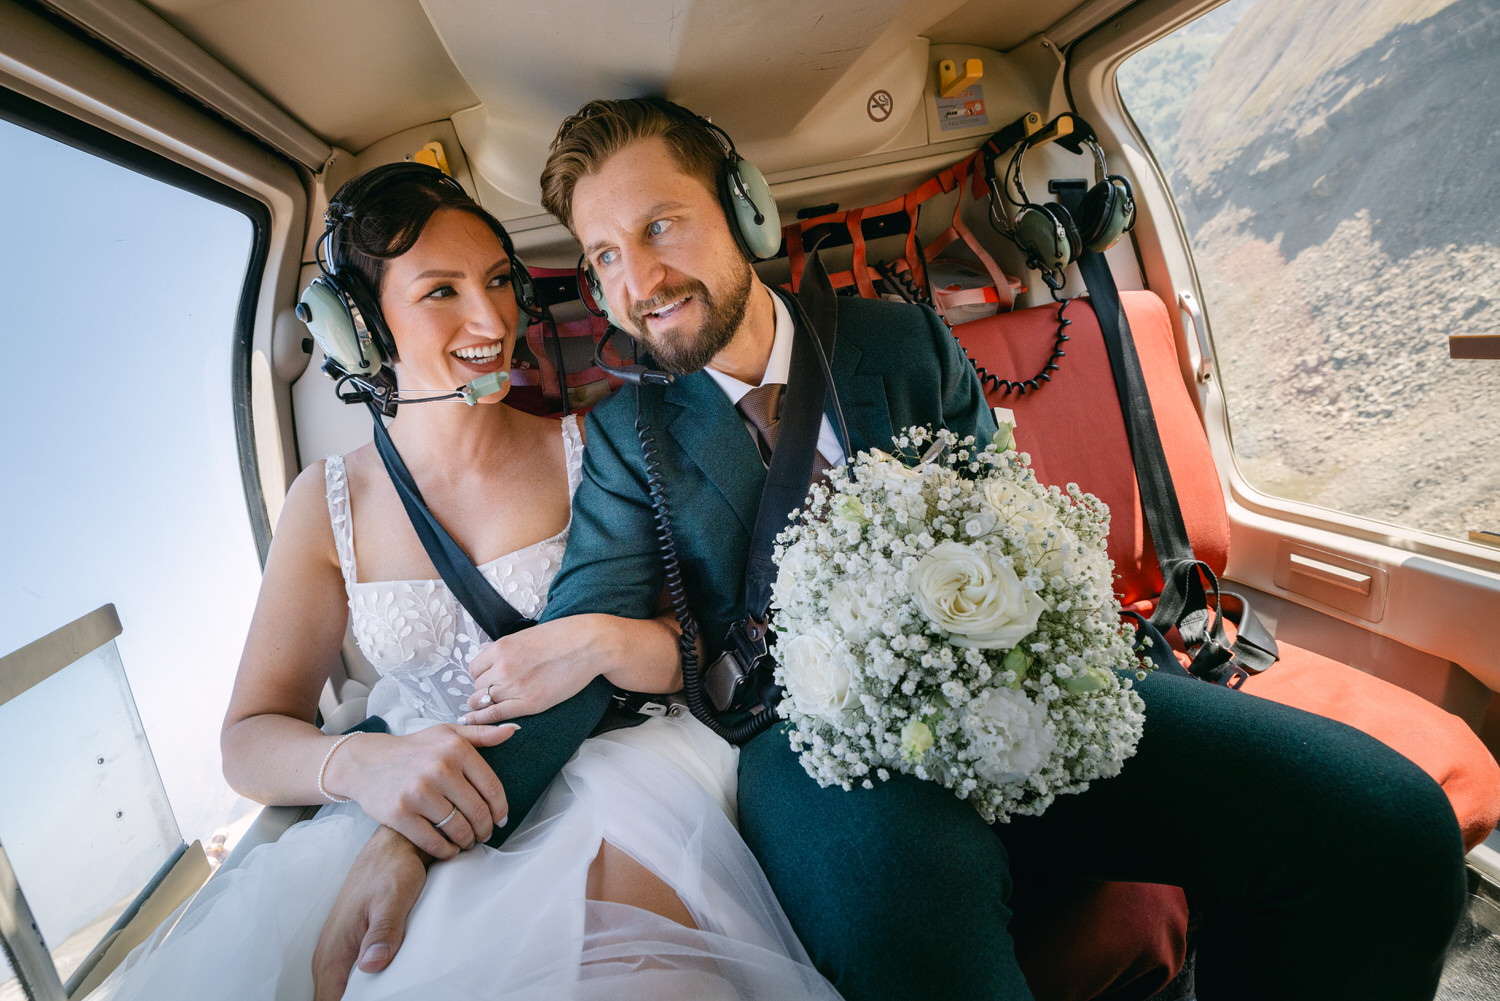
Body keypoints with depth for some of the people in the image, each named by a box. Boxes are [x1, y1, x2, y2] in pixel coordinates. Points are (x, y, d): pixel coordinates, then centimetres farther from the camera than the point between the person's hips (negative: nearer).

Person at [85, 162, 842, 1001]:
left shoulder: (586, 451, -2)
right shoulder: (330, 500, 3)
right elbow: (252, 736, 1)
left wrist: (603, 642, -23)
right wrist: (359, 760, -21)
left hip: (599, 768, -3)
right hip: (407, 808, 4)